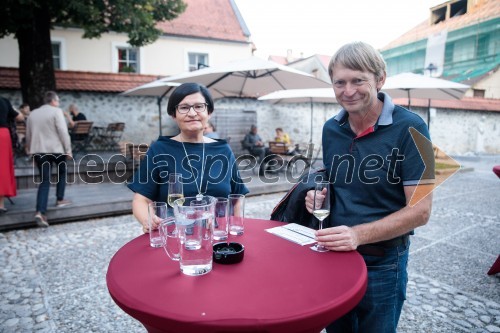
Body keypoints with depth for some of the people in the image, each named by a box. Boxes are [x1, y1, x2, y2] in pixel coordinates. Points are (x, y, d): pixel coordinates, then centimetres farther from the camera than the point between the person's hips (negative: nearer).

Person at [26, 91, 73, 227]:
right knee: (62, 172, 22)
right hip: (56, 149, -4)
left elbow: (28, 134, 18)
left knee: (44, 180, 3)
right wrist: (68, 149, -8)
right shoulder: (56, 111, -6)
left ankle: (40, 212, -10)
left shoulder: (33, 113, 13)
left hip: (38, 150, 5)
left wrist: (31, 150, 28)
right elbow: (63, 132, -13)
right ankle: (60, 200, 27)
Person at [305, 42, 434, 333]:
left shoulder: (409, 128, -17)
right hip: (332, 254, 5)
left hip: (381, 263, -5)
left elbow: (419, 210, -18)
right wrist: (319, 195, -9)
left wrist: (359, 235, -30)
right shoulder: (331, 129, 0)